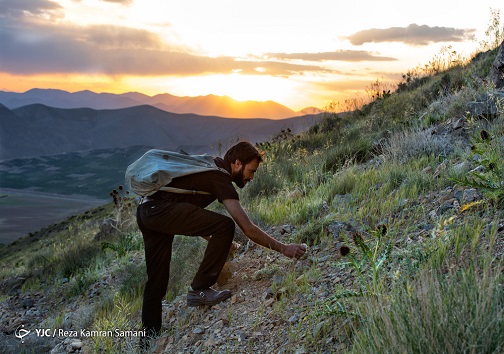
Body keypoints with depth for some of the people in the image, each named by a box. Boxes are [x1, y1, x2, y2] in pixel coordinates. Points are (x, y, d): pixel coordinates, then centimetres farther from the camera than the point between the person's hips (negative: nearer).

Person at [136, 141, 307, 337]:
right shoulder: (220, 177, -10)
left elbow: (195, 219, 26)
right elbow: (248, 229, -14)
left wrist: (217, 240, 24)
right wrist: (283, 248, -6)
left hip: (145, 212, 10)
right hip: (160, 209, -10)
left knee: (156, 280, 14)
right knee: (225, 225, -17)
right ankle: (199, 290, -7)